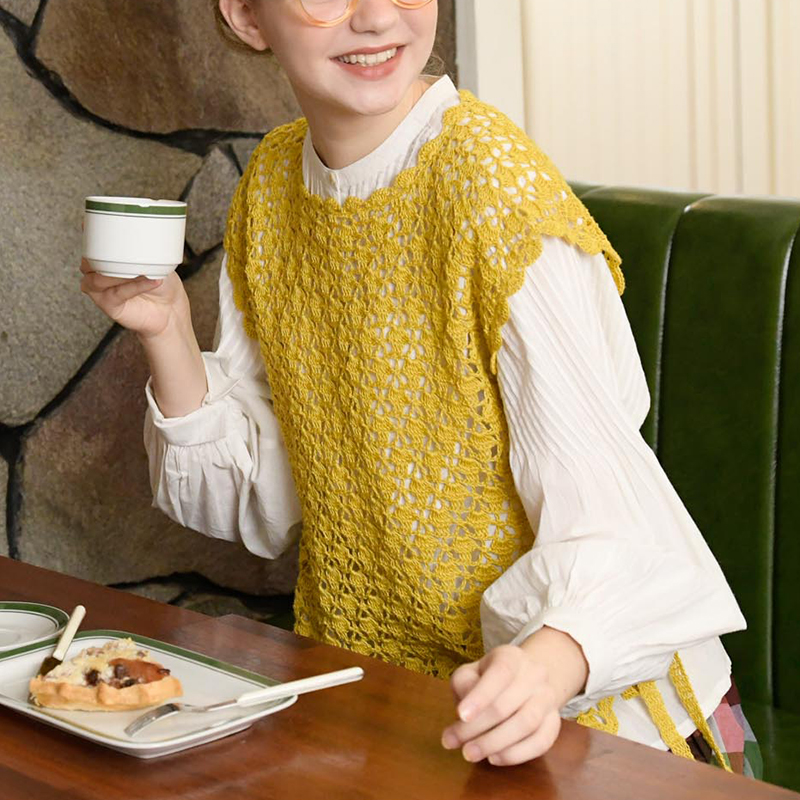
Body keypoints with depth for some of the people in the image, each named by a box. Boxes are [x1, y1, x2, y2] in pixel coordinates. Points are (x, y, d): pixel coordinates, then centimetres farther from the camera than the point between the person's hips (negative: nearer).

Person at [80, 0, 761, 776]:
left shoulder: (497, 187, -17)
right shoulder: (273, 183, 2)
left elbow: (597, 492, -22)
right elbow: (261, 492, 6)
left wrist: (552, 661, -41)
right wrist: (167, 335, -9)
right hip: (359, 679, 5)